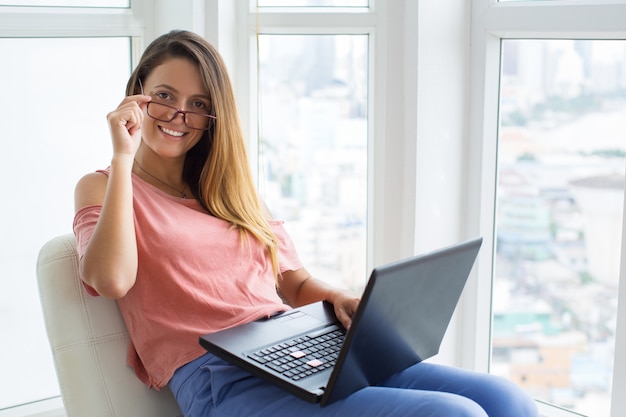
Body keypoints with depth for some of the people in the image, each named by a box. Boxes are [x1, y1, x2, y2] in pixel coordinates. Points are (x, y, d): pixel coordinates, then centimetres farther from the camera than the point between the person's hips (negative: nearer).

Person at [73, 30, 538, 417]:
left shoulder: (229, 187, 25)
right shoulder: (102, 188, 9)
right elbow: (112, 280, -12)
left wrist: (341, 299, -1)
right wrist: (123, 157, -8)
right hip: (221, 379, -6)